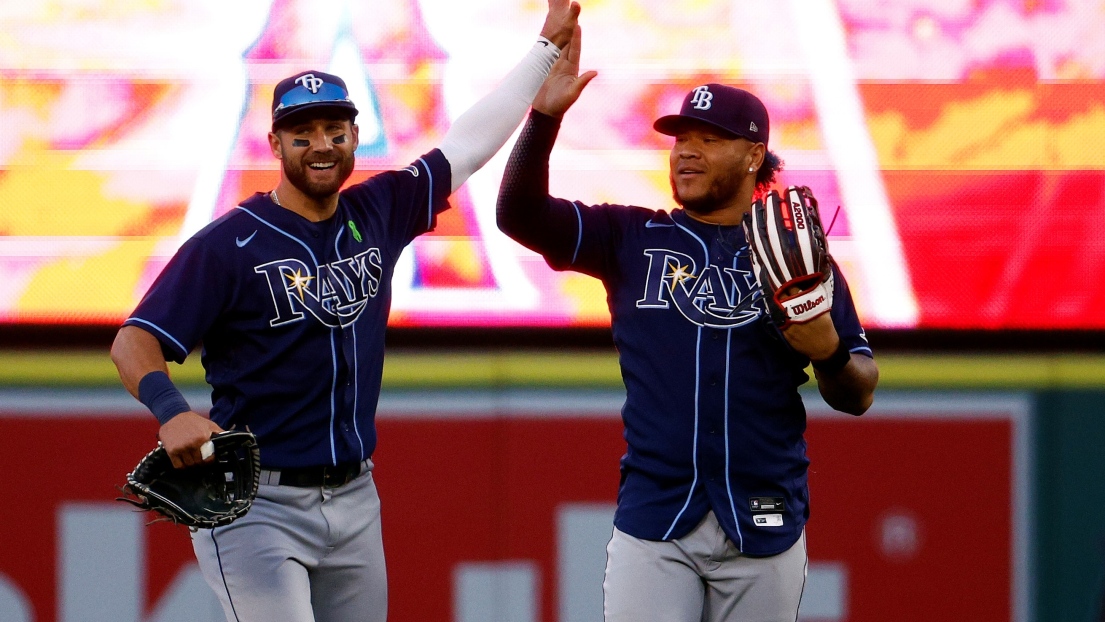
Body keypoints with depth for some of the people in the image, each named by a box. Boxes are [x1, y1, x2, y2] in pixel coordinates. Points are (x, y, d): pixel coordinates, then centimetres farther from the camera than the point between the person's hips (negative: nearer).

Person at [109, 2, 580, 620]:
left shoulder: (378, 214, 6)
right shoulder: (229, 243, -10)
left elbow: (469, 144, 15)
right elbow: (134, 342, -14)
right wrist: (170, 410, -34)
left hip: (355, 499, 6)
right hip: (256, 505, -6)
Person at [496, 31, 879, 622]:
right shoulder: (632, 239, 9)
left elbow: (858, 395, 7)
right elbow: (520, 214, -3)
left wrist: (828, 350, -15)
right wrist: (545, 113, -16)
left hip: (765, 524, 0)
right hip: (653, 522, 0)